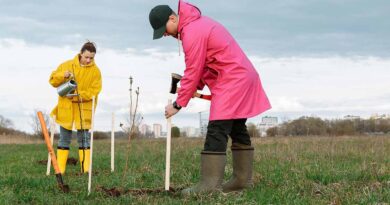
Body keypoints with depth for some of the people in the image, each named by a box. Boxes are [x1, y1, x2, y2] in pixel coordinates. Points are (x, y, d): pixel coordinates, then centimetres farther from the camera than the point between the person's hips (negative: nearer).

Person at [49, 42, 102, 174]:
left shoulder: (95, 71, -3)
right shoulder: (67, 65, 1)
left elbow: (94, 91, -10)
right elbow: (53, 80, 2)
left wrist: (77, 95, -21)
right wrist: (63, 75, -18)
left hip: (84, 111, -1)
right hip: (66, 109, 1)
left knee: (84, 140, 2)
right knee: (64, 140, 6)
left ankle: (86, 170, 4)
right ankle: (60, 170, 7)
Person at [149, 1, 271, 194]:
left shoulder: (192, 33, -17)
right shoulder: (197, 22, 15)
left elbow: (192, 73, -16)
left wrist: (177, 104, -9)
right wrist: (196, 87, 5)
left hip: (231, 80, -11)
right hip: (241, 76, 11)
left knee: (216, 131, -13)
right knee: (237, 129, 13)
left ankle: (210, 184, -16)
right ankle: (243, 178, 16)